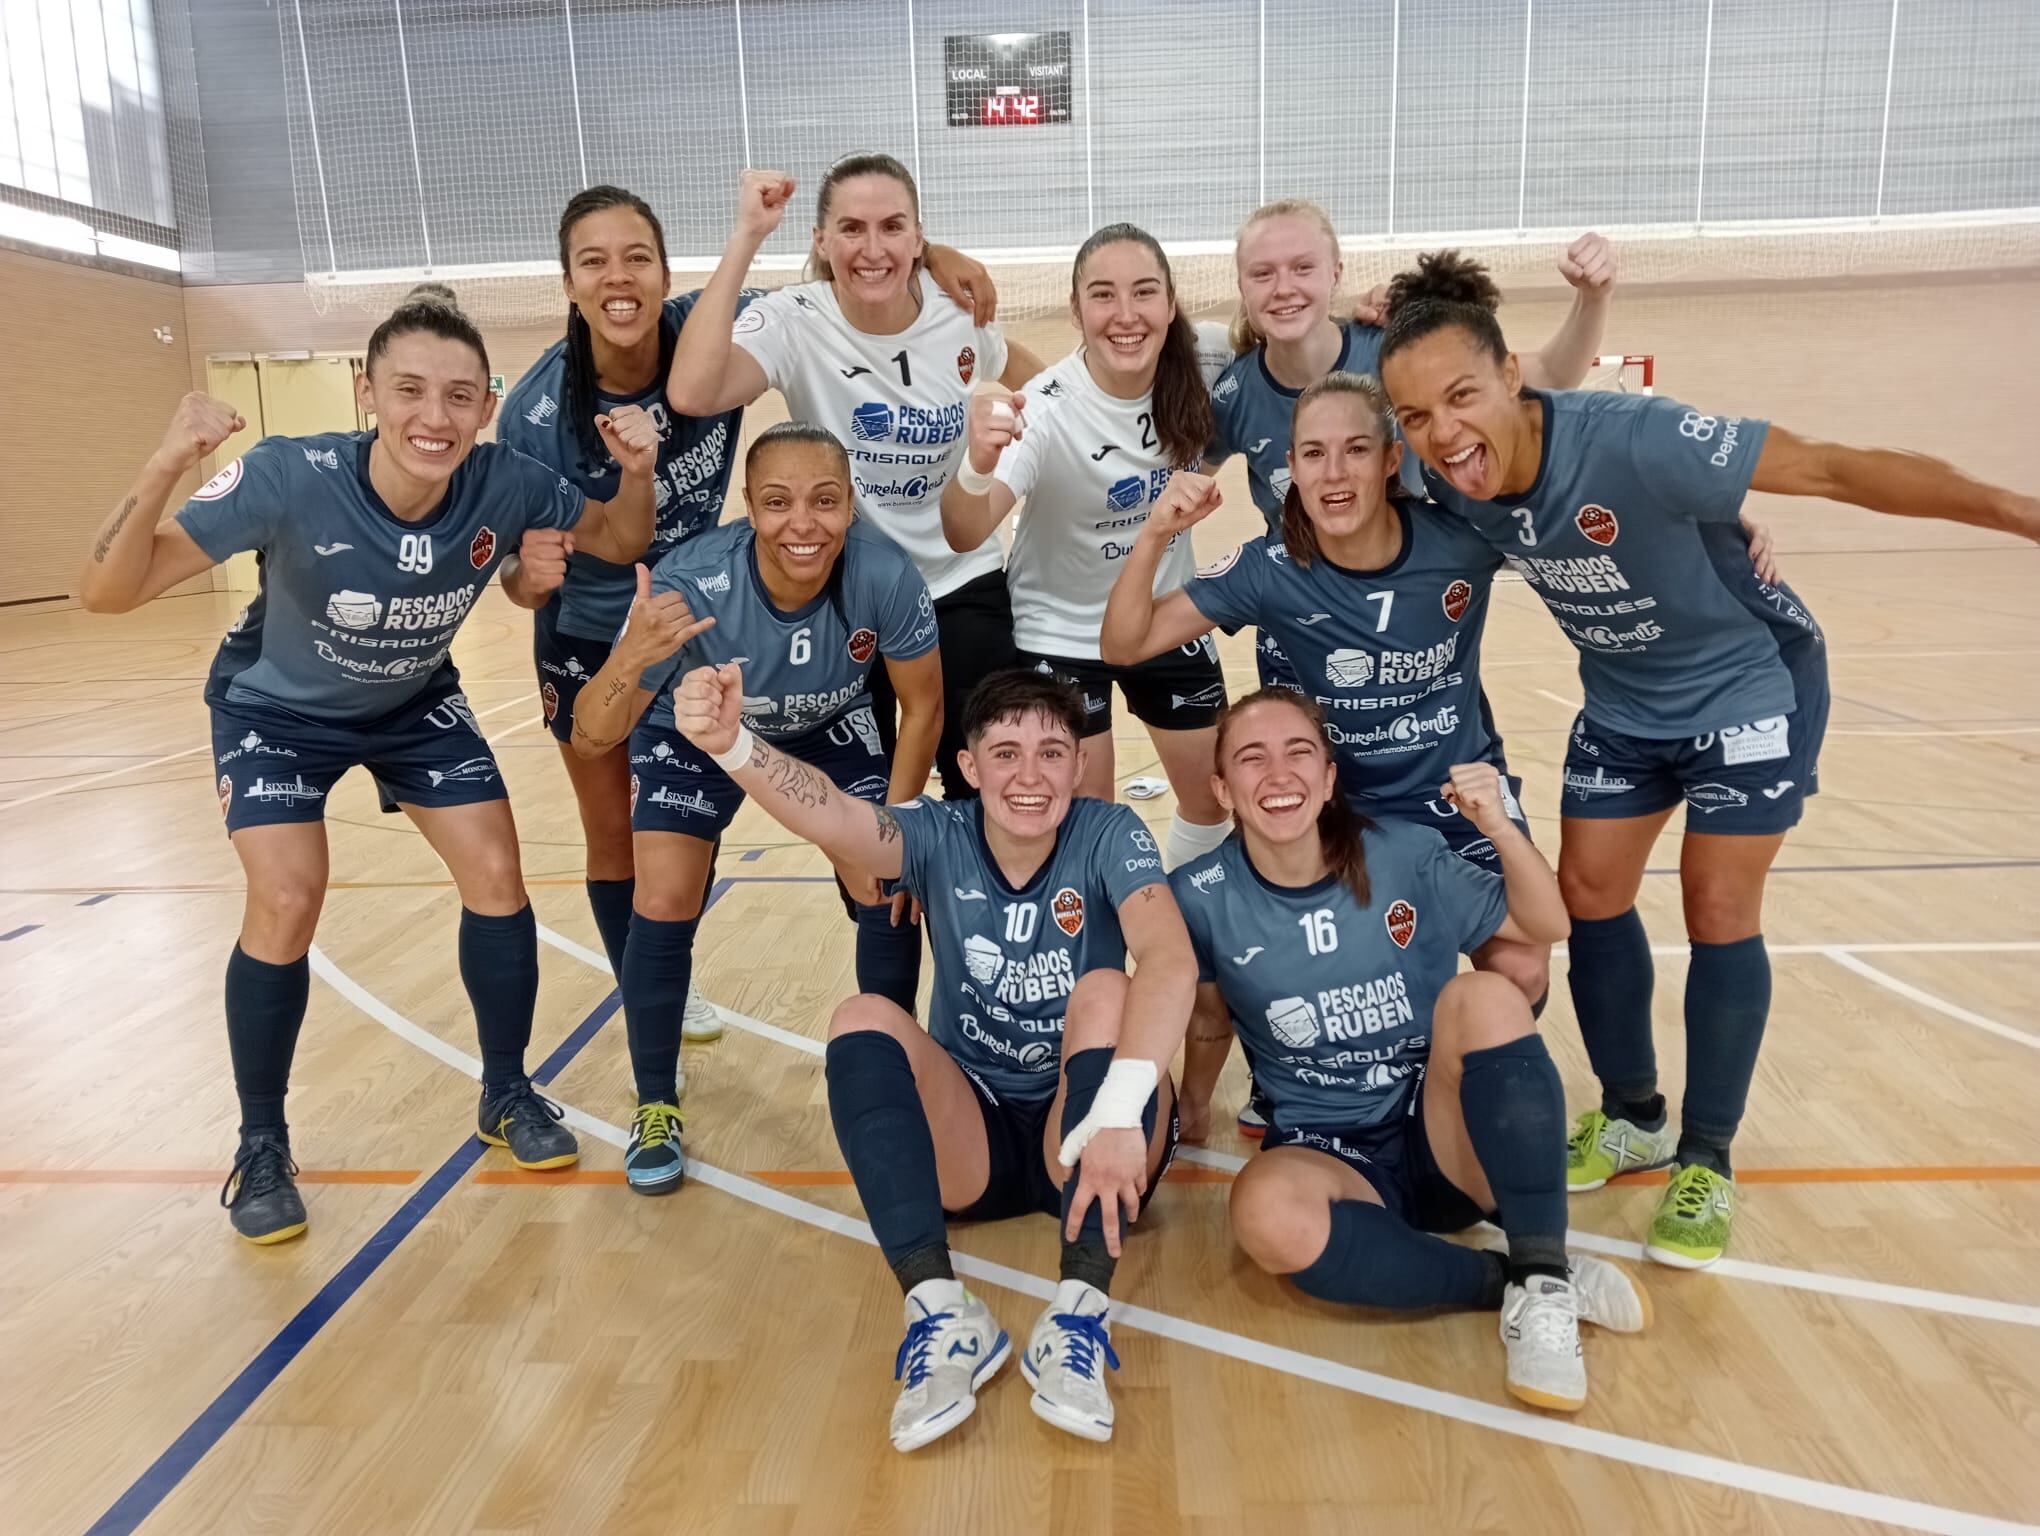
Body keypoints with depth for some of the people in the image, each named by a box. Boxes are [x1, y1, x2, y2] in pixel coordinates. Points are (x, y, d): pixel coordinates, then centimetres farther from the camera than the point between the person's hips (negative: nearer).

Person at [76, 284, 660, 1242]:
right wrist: (163, 470, -52)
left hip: (415, 705, 3)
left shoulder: (504, 484, -27)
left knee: (496, 875, -6)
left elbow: (616, 542, -9)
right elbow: (106, 593, -34)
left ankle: (507, 1095, 16)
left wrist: (635, 474, -30)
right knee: (287, 904, -16)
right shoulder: (291, 478, -35)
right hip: (276, 708, -3)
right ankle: (262, 1147, 9)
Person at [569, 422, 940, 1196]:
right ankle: (655, 1108, 13)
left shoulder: (887, 578, -35)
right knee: (663, 907, -11)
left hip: (832, 726, 1)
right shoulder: (689, 582, -39)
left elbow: (922, 708, -16)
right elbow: (590, 739, -34)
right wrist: (629, 660, -55)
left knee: (889, 890, -7)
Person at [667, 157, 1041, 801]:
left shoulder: (961, 316, -9)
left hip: (964, 588, 2)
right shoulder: (794, 323, -18)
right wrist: (745, 238, -35)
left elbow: (1040, 386, 14)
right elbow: (691, 394, -38)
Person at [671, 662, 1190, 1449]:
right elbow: (830, 816, -30)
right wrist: (730, 745, -50)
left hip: (1092, 1138, -2)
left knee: (1106, 991, -28)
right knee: (864, 1017, -22)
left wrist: (1120, 1112, -46)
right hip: (969, 1137, 2)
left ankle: (1081, 1313, -30)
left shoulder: (1109, 835, -12)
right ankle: (941, 1314, -29)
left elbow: (1170, 959, -31)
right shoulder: (940, 837, -8)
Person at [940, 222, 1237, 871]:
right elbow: (964, 534, -40)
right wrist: (978, 466, -62)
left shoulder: (1198, 369, -16)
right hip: (1062, 632, -4)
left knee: (1212, 798, 14)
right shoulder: (1047, 408, -28)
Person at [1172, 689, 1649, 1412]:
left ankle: (1543, 1282, -21)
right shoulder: (1201, 897, -7)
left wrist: (1499, 824, -13)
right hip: (1327, 1158, 0)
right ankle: (1508, 1282, -15)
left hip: (1448, 1141, 1)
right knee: (1267, 1212, -36)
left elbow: (1545, 926, 3)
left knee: (1483, 995, -29)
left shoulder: (1403, 855, -6)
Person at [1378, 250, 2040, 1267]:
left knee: (1719, 912, -4)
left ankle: (1708, 1163, 14)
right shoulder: (1450, 488, -20)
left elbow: (1836, 470, -30)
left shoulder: (1633, 442, -36)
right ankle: (1633, 1118, 26)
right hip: (1623, 702, 5)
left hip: (1748, 684, -5)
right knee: (1587, 894, 4)